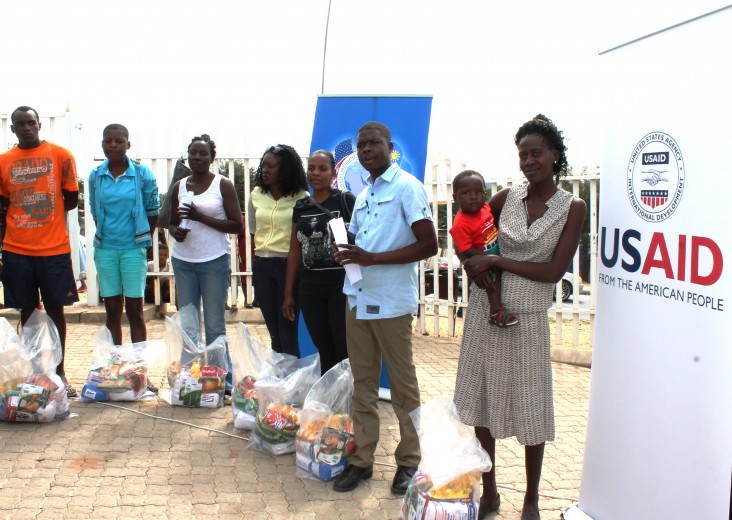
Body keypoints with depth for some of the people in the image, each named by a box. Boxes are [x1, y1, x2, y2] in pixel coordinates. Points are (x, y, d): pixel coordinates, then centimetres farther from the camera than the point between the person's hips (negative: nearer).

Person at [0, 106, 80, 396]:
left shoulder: (60, 155, -1)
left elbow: (71, 200, 5)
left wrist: (40, 214, 5)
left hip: (54, 249, -2)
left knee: (55, 309, 6)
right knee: (27, 311, 9)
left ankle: (59, 372, 16)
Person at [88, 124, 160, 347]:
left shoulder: (142, 174, -5)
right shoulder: (95, 175, 2)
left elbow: (153, 209, 2)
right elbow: (95, 211, 11)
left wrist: (144, 240, 2)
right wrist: (104, 235, 8)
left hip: (133, 248, -2)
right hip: (105, 249, 2)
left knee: (134, 310, 3)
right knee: (112, 311, 10)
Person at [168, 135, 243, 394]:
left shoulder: (223, 185, -2)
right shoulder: (179, 186, 10)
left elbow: (236, 225, -7)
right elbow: (172, 222, 19)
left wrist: (201, 217, -16)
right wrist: (176, 231, -6)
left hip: (214, 261, -4)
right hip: (183, 261, 4)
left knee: (215, 325, -1)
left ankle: (222, 381, 9)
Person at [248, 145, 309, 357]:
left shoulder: (301, 198, -6)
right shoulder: (256, 195, 8)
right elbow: (253, 232, 16)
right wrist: (258, 262, 11)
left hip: (288, 265, -5)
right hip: (261, 266, 5)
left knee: (288, 334, -2)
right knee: (274, 332, 13)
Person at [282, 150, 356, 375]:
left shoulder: (346, 200, -3)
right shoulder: (300, 207, 12)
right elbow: (295, 252, 15)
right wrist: (288, 293, 13)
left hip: (341, 285, -4)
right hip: (310, 287, 5)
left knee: (346, 351, -3)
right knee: (324, 351, 10)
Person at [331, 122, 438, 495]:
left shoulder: (407, 188, -7)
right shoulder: (363, 195, 16)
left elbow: (429, 245, -14)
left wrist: (373, 258, -20)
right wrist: (346, 255, 0)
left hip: (392, 303, -7)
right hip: (357, 299, 7)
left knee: (403, 385, 5)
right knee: (362, 382, 12)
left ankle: (409, 460, 19)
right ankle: (362, 459, 22)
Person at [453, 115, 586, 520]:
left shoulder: (572, 208, -5)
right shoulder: (507, 197, 3)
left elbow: (554, 272, -11)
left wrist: (495, 261, -13)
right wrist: (474, 264, -4)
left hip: (528, 319, -3)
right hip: (484, 312, 3)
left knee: (531, 411, 7)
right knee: (480, 405, 10)